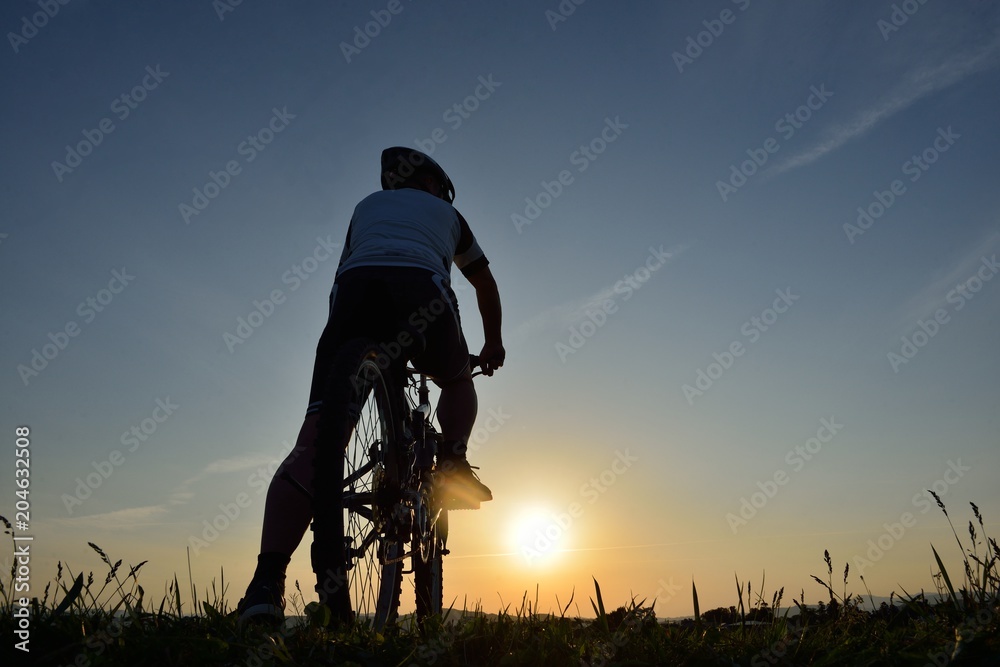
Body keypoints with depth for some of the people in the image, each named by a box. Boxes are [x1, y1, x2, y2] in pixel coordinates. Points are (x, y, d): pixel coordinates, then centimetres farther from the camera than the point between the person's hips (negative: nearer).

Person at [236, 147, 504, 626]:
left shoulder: (367, 205, 40)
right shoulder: (447, 213, 36)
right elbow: (486, 285, 45)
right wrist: (493, 342, 59)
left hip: (354, 285, 1)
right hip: (420, 286, -1)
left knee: (314, 442, -7)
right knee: (456, 383, 30)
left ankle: (267, 584, -19)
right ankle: (452, 465, 5)